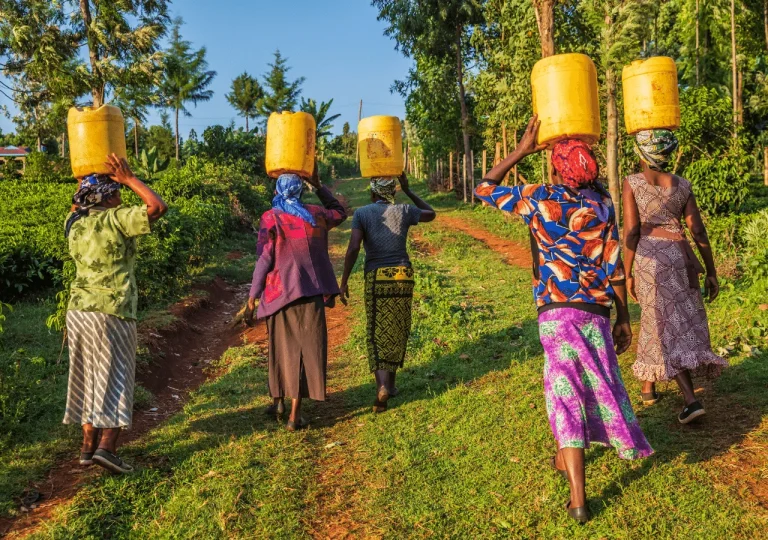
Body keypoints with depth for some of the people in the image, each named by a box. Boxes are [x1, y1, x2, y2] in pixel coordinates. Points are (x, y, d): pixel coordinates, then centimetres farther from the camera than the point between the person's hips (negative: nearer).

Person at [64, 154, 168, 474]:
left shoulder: (74, 225, 11)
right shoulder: (115, 219, -9)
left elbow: (77, 208, 36)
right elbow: (158, 207, -13)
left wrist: (84, 182, 29)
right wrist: (129, 178, -4)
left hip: (78, 311, 7)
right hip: (112, 312, -7)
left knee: (87, 380, 14)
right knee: (114, 382, 0)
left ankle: (88, 447, 18)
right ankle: (106, 447, -8)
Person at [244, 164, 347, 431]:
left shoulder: (271, 219, -6)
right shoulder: (316, 215, 3)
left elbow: (264, 261, -9)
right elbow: (340, 212, 25)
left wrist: (252, 299, -4)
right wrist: (317, 184, 23)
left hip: (280, 291, -1)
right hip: (311, 292, 1)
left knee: (281, 346, 17)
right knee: (306, 348, 4)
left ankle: (278, 400, 30)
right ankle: (295, 414, 1)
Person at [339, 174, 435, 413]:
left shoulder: (362, 213, -2)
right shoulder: (404, 211, 5)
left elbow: (353, 248, -13)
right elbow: (431, 214, 25)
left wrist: (344, 281, -7)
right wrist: (408, 190, 26)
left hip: (377, 278, -2)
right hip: (403, 275, 3)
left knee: (378, 334, 2)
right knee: (398, 330, 16)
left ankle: (382, 385, -16)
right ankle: (390, 382, 27)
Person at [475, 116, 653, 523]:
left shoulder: (539, 199, -4)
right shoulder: (602, 204, 3)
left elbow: (484, 190, 8)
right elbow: (614, 267, 2)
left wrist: (521, 151, 7)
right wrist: (623, 318, 9)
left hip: (556, 312, -2)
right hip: (598, 311, 3)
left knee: (566, 391, -2)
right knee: (597, 382, 22)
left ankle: (578, 498, -6)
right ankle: (566, 457, 42)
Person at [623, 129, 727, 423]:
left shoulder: (632, 183, -3)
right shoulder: (682, 185, 7)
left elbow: (631, 231, -7)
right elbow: (699, 231, 4)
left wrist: (628, 273, -1)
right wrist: (711, 271, 9)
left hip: (649, 256, -4)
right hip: (681, 255, 4)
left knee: (667, 327, -1)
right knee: (657, 321, 18)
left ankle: (692, 400, -12)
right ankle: (648, 385, 33)